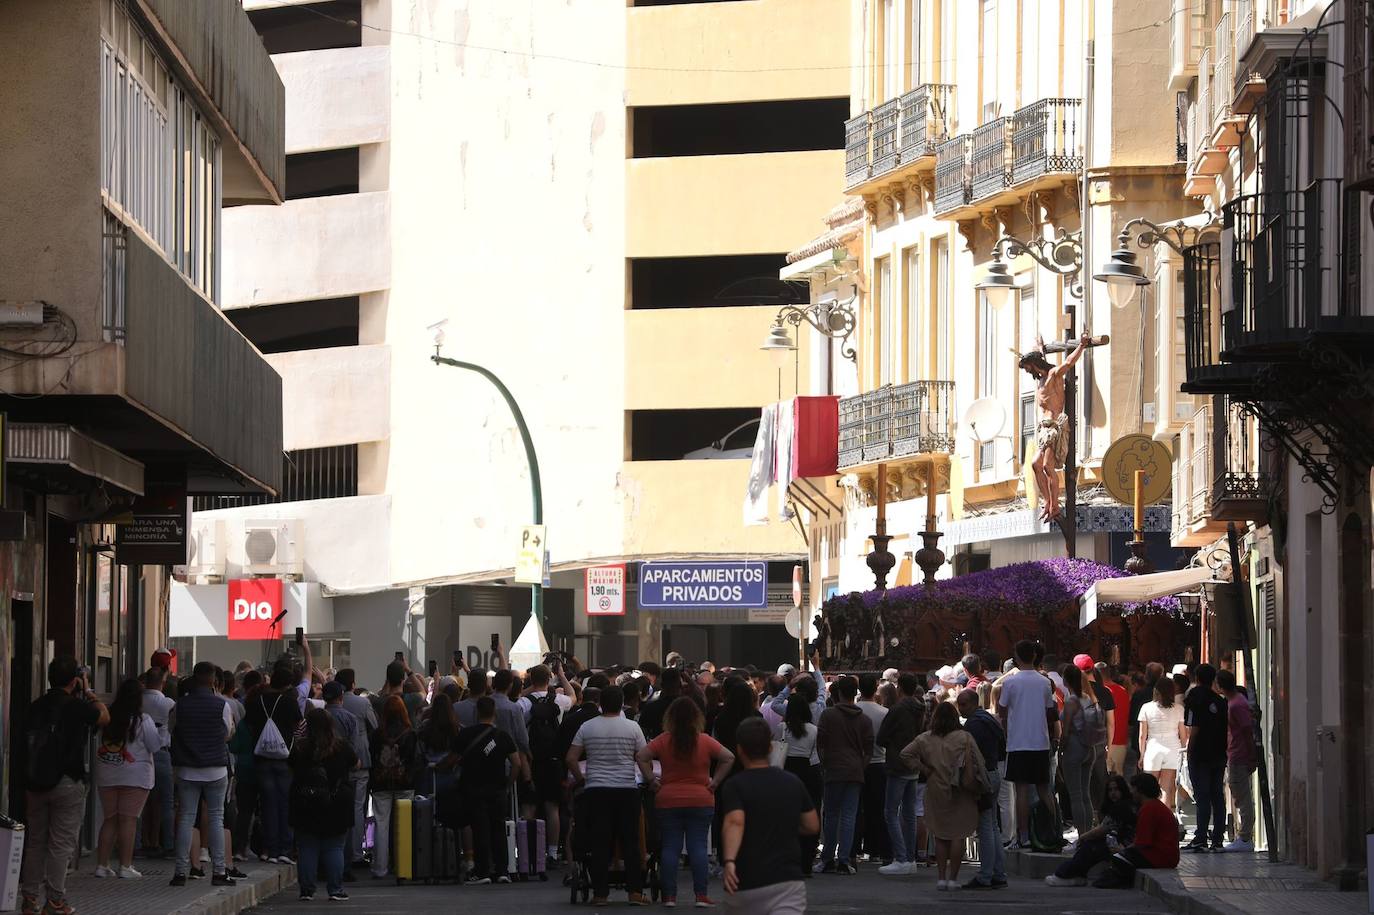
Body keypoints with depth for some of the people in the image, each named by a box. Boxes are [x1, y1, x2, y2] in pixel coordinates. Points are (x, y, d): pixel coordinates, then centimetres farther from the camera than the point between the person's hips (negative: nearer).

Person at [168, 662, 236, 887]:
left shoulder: (180, 704, -4)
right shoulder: (222, 705, -9)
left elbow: (170, 729, 9)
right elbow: (228, 734, 2)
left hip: (186, 769, 1)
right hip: (216, 769, -1)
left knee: (186, 818, 4)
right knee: (216, 818, 5)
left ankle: (181, 871, 1)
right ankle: (219, 870, 3)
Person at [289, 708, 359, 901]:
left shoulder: (299, 748, -6)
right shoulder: (342, 747, -7)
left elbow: (292, 770, 8)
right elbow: (356, 764, 10)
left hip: (305, 806, 0)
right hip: (336, 806, 0)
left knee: (307, 848, 7)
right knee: (334, 848, 6)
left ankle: (307, 890, 6)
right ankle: (335, 890, 2)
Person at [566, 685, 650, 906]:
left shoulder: (587, 728, 3)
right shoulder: (632, 728, -1)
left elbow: (571, 759, 2)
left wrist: (580, 779, 16)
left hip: (597, 790, 1)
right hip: (627, 789, -1)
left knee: (600, 844, 2)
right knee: (630, 842, 3)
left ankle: (600, 893, 1)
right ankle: (635, 892, 1)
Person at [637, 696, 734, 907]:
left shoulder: (663, 741, -4)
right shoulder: (705, 742, -4)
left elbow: (641, 757, -9)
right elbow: (729, 758, -6)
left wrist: (651, 780, -2)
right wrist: (715, 782, -1)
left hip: (668, 801, 0)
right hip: (700, 801, 0)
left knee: (670, 848, 4)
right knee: (698, 846, 2)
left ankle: (669, 895, 3)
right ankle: (701, 895, -2)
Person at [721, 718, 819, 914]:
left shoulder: (735, 786, -4)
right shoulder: (793, 783, 10)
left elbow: (735, 822, -22)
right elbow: (813, 826, 16)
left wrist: (729, 861, -36)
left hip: (744, 884, -1)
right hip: (788, 880, 1)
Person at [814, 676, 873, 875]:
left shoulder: (828, 715, -4)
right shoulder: (864, 720, 4)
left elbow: (820, 744, -1)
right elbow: (869, 750, 6)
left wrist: (823, 765, 11)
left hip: (834, 770, -2)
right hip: (855, 772, 2)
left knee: (832, 814, 6)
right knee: (849, 815, 0)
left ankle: (827, 859, 7)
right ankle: (844, 860, -6)